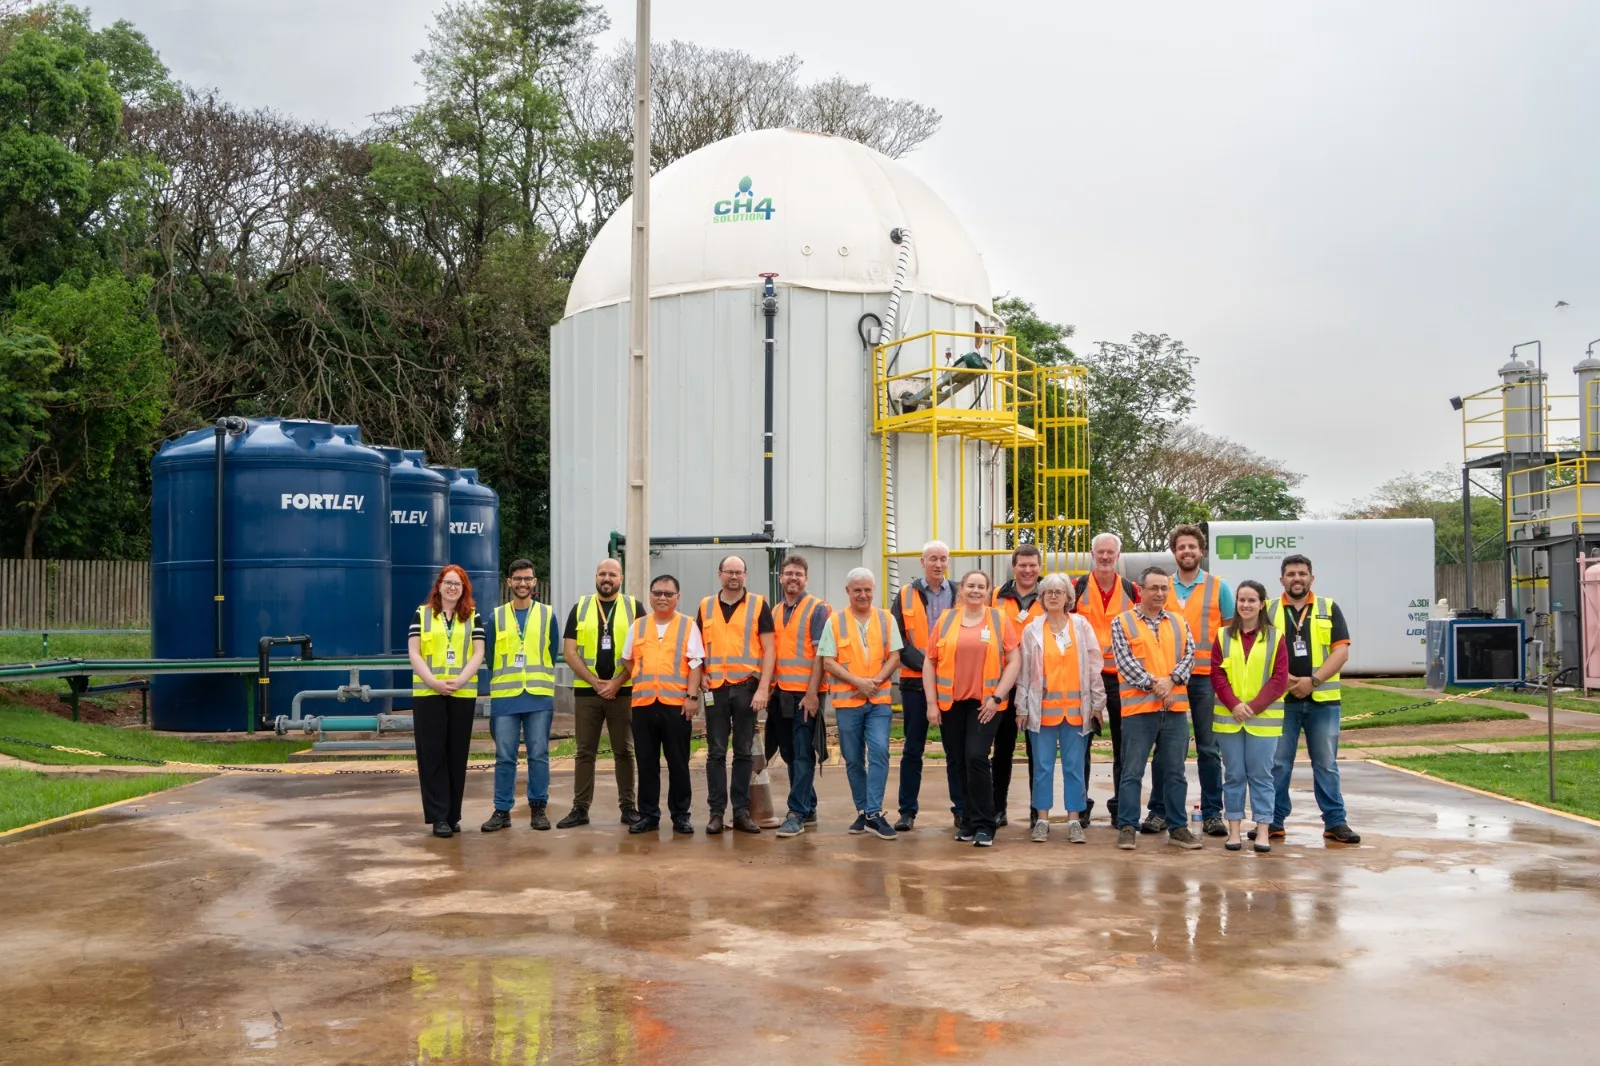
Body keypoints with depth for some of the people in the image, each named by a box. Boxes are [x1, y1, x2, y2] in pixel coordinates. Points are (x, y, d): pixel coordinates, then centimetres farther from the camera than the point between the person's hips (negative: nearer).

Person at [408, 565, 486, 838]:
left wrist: (459, 681, -13)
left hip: (463, 694, 1)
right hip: (427, 693, -1)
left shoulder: (473, 617, 10)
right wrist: (434, 682, -13)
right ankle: (438, 817, 0)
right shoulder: (422, 614, 7)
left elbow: (478, 654, 2)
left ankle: (453, 815, 11)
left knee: (457, 755, 4)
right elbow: (414, 654, -1)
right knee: (432, 754, -3)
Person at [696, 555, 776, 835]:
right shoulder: (706, 606, 10)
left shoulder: (758, 605, 2)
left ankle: (742, 811, 11)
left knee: (744, 752, 5)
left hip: (747, 687, -1)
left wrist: (763, 688, -10)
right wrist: (700, 675, -2)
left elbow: (769, 649, -2)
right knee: (716, 753, 3)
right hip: (716, 688, 2)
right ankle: (717, 812, 7)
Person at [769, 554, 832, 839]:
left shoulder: (817, 609, -4)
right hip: (781, 694, 7)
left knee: (803, 756, -6)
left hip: (805, 694, -6)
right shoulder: (775, 613, 14)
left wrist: (812, 692, -16)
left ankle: (797, 814, -6)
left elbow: (820, 653, -10)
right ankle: (808, 810, 21)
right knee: (790, 754, 11)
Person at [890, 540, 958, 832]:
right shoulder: (906, 596, 4)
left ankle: (961, 810, 13)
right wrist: (924, 664, -14)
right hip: (915, 681, -1)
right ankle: (908, 811, 10)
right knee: (913, 749, 4)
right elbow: (897, 640, -3)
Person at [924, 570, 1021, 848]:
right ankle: (967, 821, 23)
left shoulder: (999, 620, 2)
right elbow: (929, 661, 6)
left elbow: (1014, 661, -1)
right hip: (950, 703, 3)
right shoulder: (945, 620, 6)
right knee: (958, 763, 8)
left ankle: (983, 825, -3)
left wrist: (996, 697, -9)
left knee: (976, 757, -13)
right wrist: (932, 703, 0)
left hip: (985, 703, -2)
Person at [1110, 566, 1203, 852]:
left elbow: (1189, 655, 4)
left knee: (1175, 772, 9)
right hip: (1138, 707, -4)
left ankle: (1178, 828, 17)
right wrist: (1152, 683, -15)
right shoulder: (1122, 622, 1)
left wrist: (1171, 681, -12)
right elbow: (1124, 662, -7)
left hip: (1175, 707, 4)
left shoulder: (1179, 622, 14)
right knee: (1132, 771, -1)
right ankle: (1127, 827, 5)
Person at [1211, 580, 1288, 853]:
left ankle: (1262, 831, 8)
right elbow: (1217, 674, 1)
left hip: (1263, 719, -2)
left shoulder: (1275, 637, 1)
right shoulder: (1223, 636, 6)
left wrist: (1254, 706, -12)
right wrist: (1234, 705, -12)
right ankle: (1234, 829, 13)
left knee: (1261, 775, 2)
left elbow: (1280, 678, -4)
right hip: (1229, 718, 2)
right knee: (1234, 774, 7)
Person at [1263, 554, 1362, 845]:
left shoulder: (1329, 609, 6)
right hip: (1281, 700, 0)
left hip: (1322, 700, 0)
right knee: (1278, 764, 3)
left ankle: (1335, 822, 12)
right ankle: (1274, 821, 10)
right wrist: (1284, 679, -12)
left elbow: (1341, 651, -2)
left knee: (1326, 764, 6)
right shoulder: (1269, 611, 6)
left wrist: (1312, 680, -13)